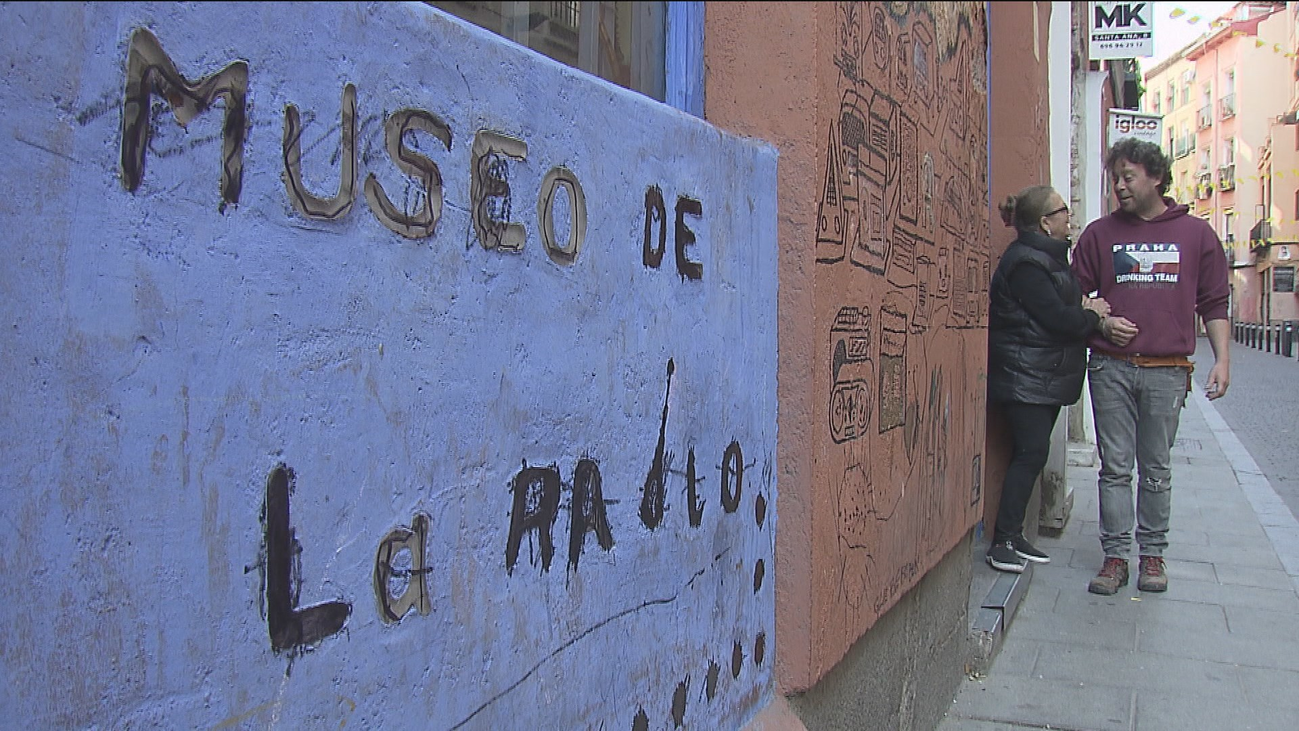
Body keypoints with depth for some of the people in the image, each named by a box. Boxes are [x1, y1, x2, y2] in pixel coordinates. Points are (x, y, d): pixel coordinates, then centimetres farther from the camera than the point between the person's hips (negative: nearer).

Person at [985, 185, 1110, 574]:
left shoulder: (1050, 257, 18)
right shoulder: (1025, 263, -15)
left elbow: (1064, 306, 18)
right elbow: (1057, 318, -19)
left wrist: (1083, 307, -4)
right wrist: (1093, 313, -2)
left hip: (1047, 376, 10)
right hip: (1025, 377, -10)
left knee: (1032, 454, 9)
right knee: (1031, 453, -12)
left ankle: (1013, 536, 15)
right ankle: (1003, 543, -7)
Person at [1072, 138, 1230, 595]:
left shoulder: (1196, 234, 8)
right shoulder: (1099, 234, 8)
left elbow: (1214, 303, 9)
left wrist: (1222, 359, 3)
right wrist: (1101, 322, -5)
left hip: (1167, 371, 0)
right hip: (1111, 368, 0)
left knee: (1156, 469, 7)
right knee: (1115, 467, 2)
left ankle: (1153, 554, 18)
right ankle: (1115, 555, 8)